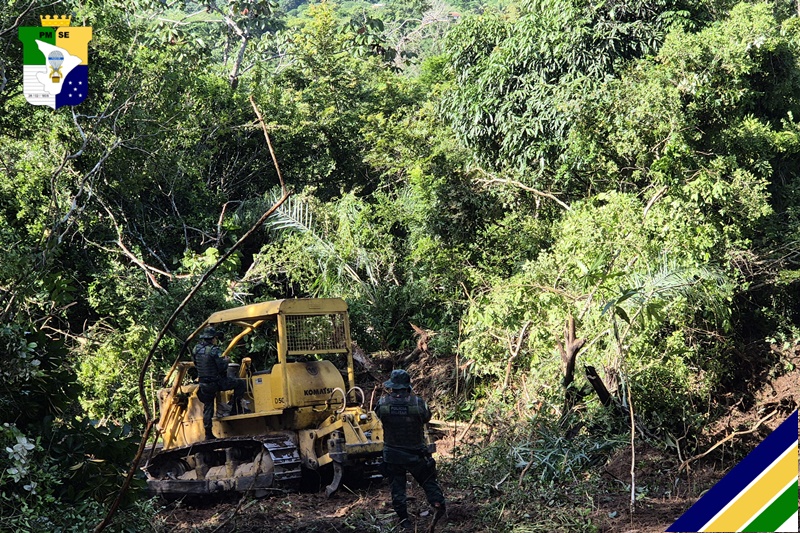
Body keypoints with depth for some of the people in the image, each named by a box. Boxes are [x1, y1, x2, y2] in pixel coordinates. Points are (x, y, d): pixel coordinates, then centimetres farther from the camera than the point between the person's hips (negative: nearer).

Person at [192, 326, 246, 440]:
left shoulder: (196, 349, 4)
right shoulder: (214, 350, -17)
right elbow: (222, 367, -18)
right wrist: (226, 361, 2)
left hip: (204, 383, 7)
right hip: (217, 382, -7)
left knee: (208, 408, 15)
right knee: (240, 383, 8)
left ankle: (208, 434, 15)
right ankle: (235, 408, 8)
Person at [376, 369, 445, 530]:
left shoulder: (383, 403, -14)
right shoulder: (417, 402, -17)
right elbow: (427, 417, 2)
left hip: (392, 455, 1)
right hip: (415, 454, -1)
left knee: (397, 488, 12)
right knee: (428, 480, 17)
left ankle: (404, 520, 13)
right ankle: (438, 503, 2)